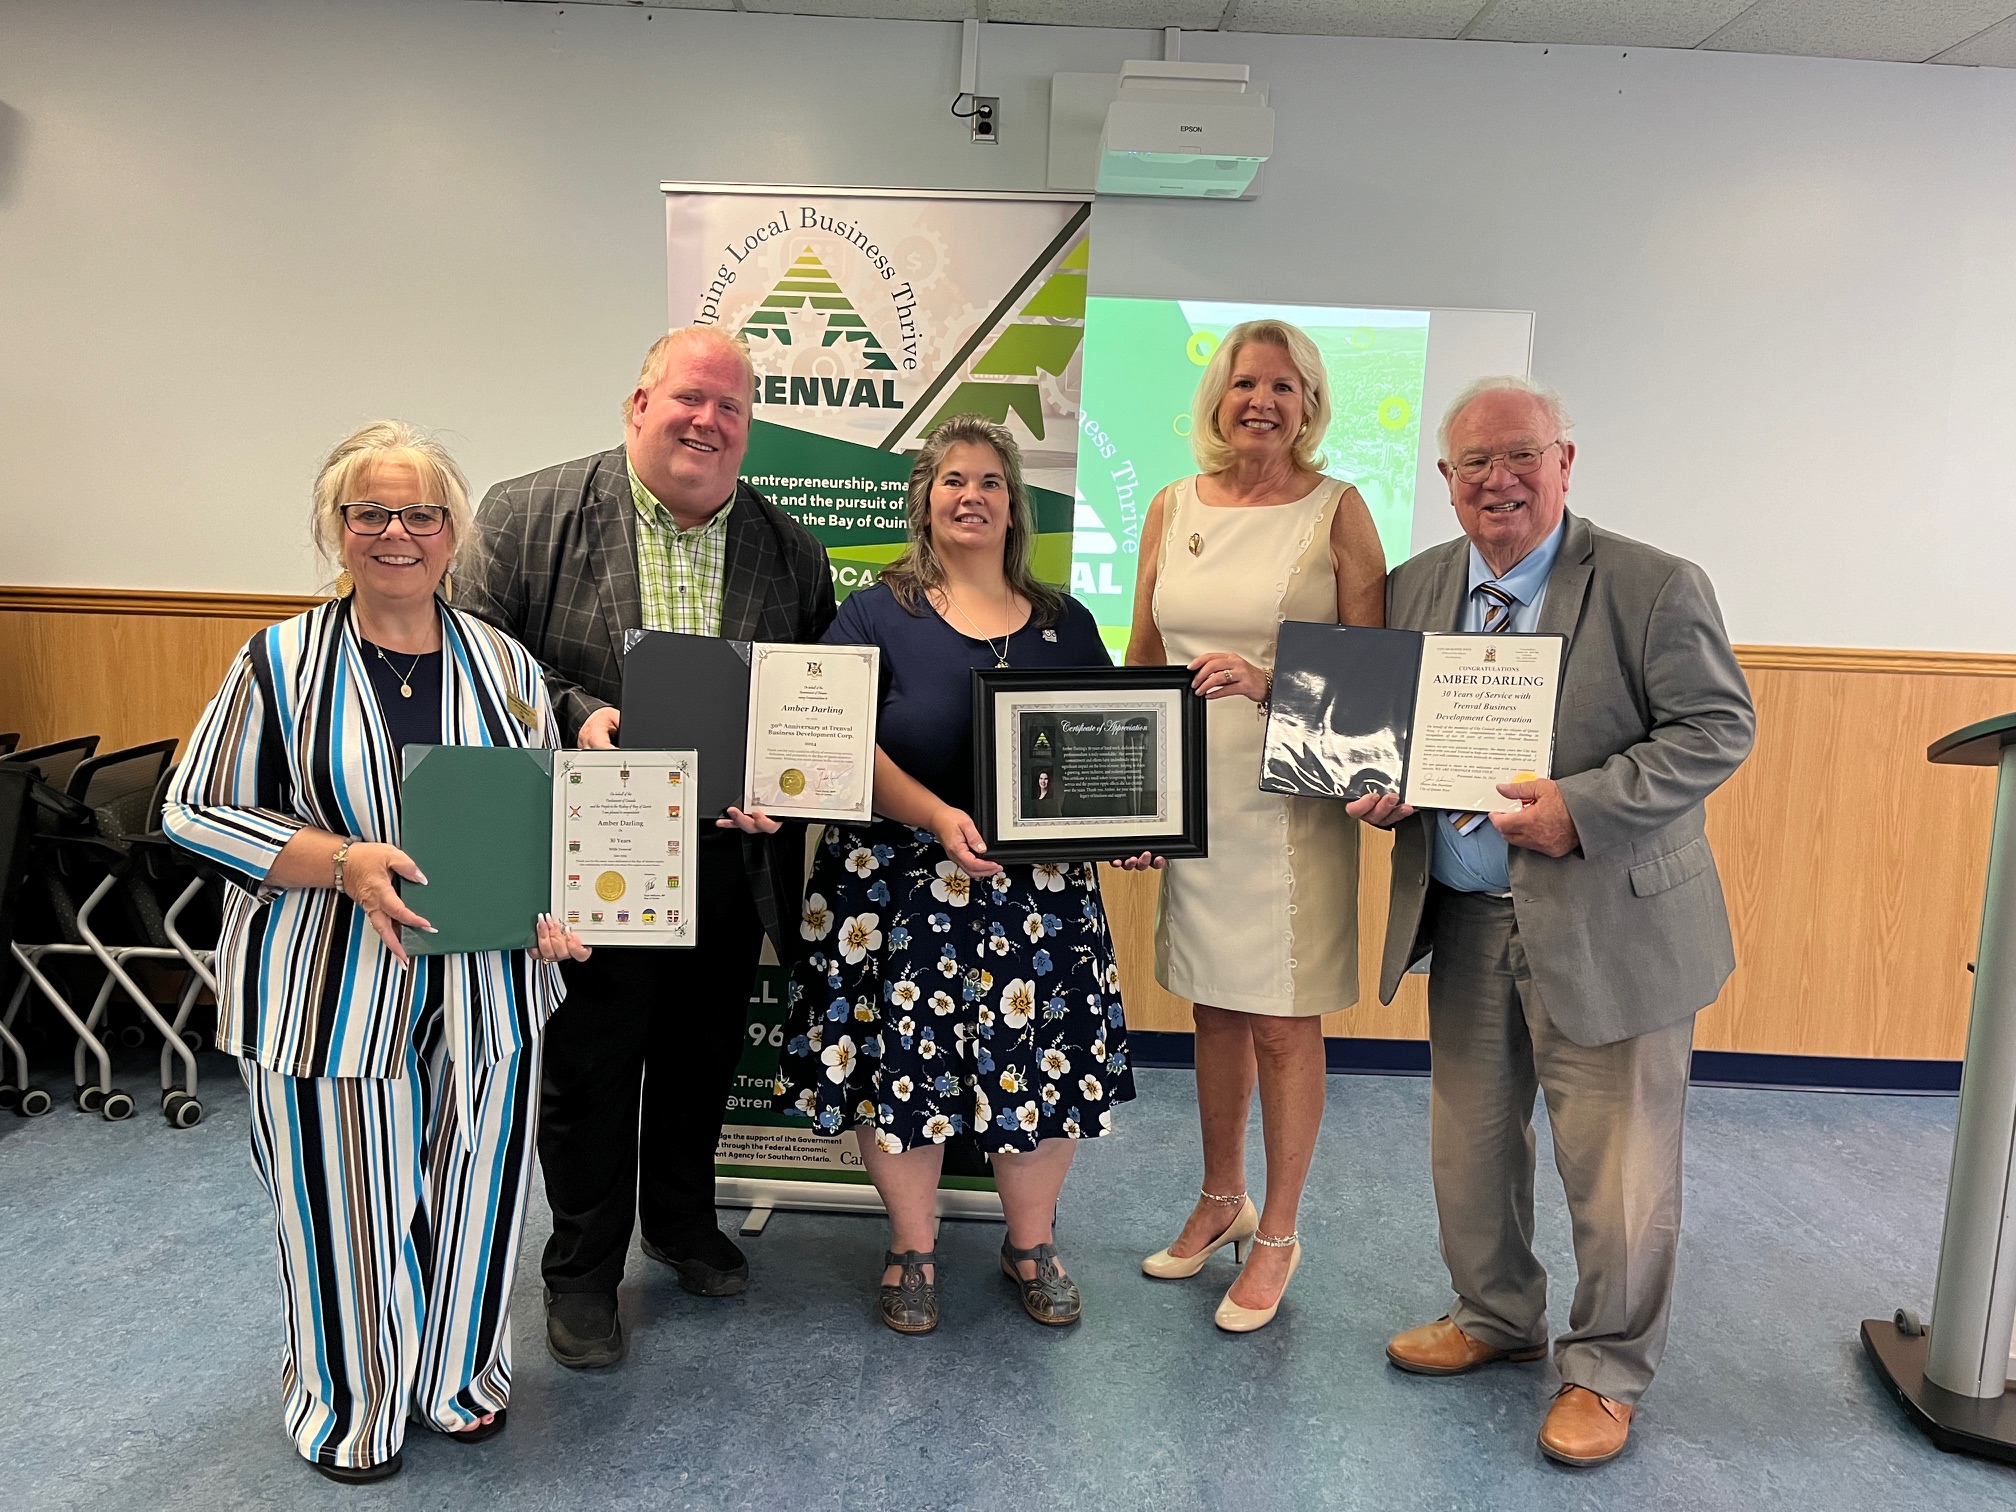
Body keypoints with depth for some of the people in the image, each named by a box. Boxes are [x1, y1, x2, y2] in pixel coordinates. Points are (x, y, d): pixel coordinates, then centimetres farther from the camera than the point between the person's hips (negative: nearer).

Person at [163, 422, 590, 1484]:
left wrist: (555, 908, -9)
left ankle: (458, 1375, 41)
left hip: (485, 989, 3)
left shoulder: (504, 666, 3)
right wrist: (343, 861, -18)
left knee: (476, 1190, 14)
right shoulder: (281, 662, -6)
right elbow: (194, 811, -4)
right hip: (325, 989, -2)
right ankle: (348, 1405, 37)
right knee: (344, 1203, 10)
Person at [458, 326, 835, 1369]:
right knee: (590, 1067, 10)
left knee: (704, 1056, 19)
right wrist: (574, 715, -21)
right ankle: (581, 1272, 31)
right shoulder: (528, 516, -4)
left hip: (730, 860, 3)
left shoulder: (790, 551, 4)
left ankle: (682, 1220, 45)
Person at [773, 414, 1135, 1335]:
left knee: (1042, 1053, 6)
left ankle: (1031, 1245, 30)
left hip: (1040, 886, 3)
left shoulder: (1065, 625, 11)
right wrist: (939, 818, -22)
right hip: (902, 879, -2)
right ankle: (912, 1251, 27)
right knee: (903, 1051, 3)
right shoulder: (878, 614, 1)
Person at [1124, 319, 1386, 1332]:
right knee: (1215, 1008, 16)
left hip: (1292, 802, -4)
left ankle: (1277, 1234, 23)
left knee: (1283, 1020, 5)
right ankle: (1220, 1201, 35)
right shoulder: (1173, 508, 8)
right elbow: (1141, 663, 12)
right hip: (1193, 798, 4)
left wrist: (1269, 681, -21)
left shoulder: (1337, 511, -3)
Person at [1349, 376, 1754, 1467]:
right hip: (1465, 920, 5)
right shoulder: (1415, 588, 6)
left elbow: (1718, 728, -12)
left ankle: (1605, 1372, 29)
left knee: (1615, 1169, 6)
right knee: (1469, 1142, 18)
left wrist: (1584, 805, -24)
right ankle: (1495, 1318, 42)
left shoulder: (1656, 588, -9)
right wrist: (1382, 788, -7)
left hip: (1608, 924, -5)